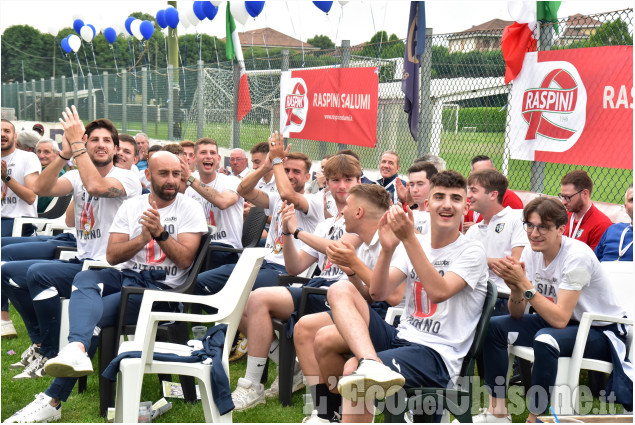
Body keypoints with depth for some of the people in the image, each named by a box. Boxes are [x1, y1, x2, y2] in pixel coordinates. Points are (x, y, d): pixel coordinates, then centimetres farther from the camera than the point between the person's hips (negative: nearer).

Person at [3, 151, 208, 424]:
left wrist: (160, 233, -20)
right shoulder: (131, 207, 13)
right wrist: (142, 239, -12)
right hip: (126, 276, 4)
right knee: (84, 279, -30)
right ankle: (76, 350, -57)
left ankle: (53, 401, -29)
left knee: (92, 313, -26)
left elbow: (185, 259, -7)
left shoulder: (190, 209, 3)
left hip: (163, 288, -4)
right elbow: (112, 256, 5)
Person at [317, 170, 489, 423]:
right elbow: (378, 293, 0)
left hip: (437, 357, -6)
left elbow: (438, 292, -22)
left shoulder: (472, 252, -4)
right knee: (340, 291, -14)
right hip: (400, 338, 6)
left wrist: (409, 239, -25)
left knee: (353, 368, -31)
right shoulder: (413, 245, 12)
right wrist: (387, 248, -16)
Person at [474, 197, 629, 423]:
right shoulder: (531, 253, -5)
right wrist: (516, 288, -26)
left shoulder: (577, 256, -25)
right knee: (494, 326, -5)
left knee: (545, 340, -36)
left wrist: (524, 284, -32)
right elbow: (517, 314, -5)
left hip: (602, 333, -8)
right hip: (558, 322, 8)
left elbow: (560, 319, -30)